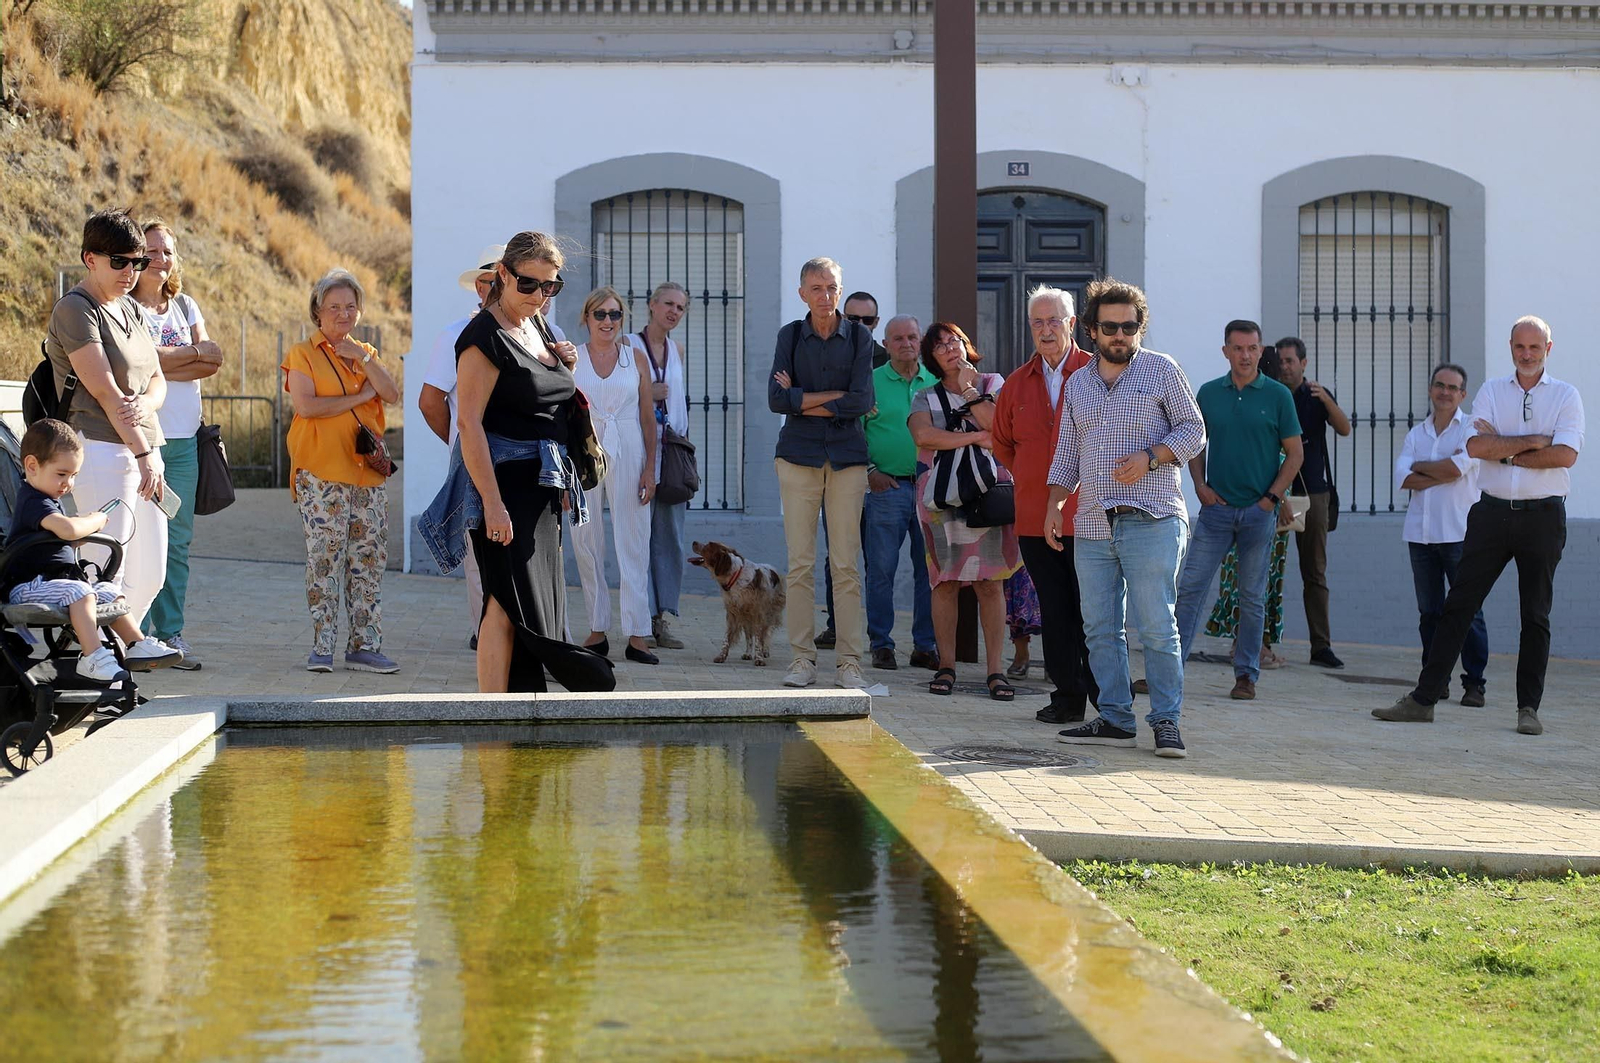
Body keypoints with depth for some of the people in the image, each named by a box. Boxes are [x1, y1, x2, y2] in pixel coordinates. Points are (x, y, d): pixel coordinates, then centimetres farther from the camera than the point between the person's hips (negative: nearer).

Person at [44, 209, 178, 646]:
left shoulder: (133, 309, 17)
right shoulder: (74, 309, -8)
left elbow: (157, 381, 14)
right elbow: (103, 390, -13)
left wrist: (143, 405, -11)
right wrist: (143, 454, -15)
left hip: (144, 447, 8)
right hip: (101, 450, -8)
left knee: (150, 574, 8)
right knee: (107, 574, -11)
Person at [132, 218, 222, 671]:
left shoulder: (184, 306, 16)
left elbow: (211, 363, 4)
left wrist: (165, 364, -11)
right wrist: (193, 352, -4)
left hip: (183, 438, 6)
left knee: (178, 539, 6)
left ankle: (172, 631, 11)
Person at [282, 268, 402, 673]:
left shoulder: (368, 353, 18)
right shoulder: (303, 354, 3)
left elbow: (392, 394, 2)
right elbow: (305, 405, -12)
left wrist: (362, 358, -8)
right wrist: (358, 397, -7)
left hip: (367, 471, 5)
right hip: (322, 473, -5)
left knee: (369, 560, 3)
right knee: (324, 559, -7)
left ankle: (363, 645, 7)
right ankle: (321, 647, -4)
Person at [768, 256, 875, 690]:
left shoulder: (859, 337, 4)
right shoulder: (790, 335, 6)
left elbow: (861, 402, -8)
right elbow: (777, 399, -6)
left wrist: (802, 400, -7)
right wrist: (834, 396, -10)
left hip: (847, 456, 0)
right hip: (798, 455, 1)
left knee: (846, 565, -2)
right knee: (800, 563, -2)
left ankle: (849, 661, 2)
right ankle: (803, 658, 4)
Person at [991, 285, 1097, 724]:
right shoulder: (1018, 383, 12)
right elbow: (1001, 442, 25)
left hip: (1087, 516, -4)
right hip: (1035, 517, 4)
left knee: (1091, 610, -4)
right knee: (1054, 611, 5)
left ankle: (1106, 699, 3)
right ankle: (1067, 697, 12)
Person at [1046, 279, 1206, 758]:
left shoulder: (1162, 370, 5)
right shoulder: (1077, 384, 19)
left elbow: (1193, 430, 2)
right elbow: (1067, 452, 23)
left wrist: (1149, 457, -13)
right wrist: (1053, 507, 13)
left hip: (1150, 520, -5)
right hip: (1092, 525, 5)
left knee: (1156, 625, -8)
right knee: (1100, 628, 4)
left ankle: (1166, 721, -2)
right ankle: (1115, 719, 9)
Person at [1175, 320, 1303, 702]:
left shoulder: (1277, 395, -1)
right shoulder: (1209, 393, 6)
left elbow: (1294, 454, 2)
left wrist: (1271, 498, -7)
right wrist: (1200, 485, 0)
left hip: (1259, 512, -2)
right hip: (1216, 507, 2)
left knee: (1252, 597, 5)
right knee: (1191, 587, -4)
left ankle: (1246, 674, 13)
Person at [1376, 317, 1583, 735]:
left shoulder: (1565, 396, 3)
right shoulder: (1491, 391, 9)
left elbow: (1566, 454, -12)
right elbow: (1475, 446, -6)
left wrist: (1504, 451, -8)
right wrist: (1533, 442, -10)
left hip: (1542, 516, -2)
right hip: (1492, 512, 2)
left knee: (1536, 615, 4)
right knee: (1458, 606, 1)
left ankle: (1529, 708, 11)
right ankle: (1422, 699, 2)